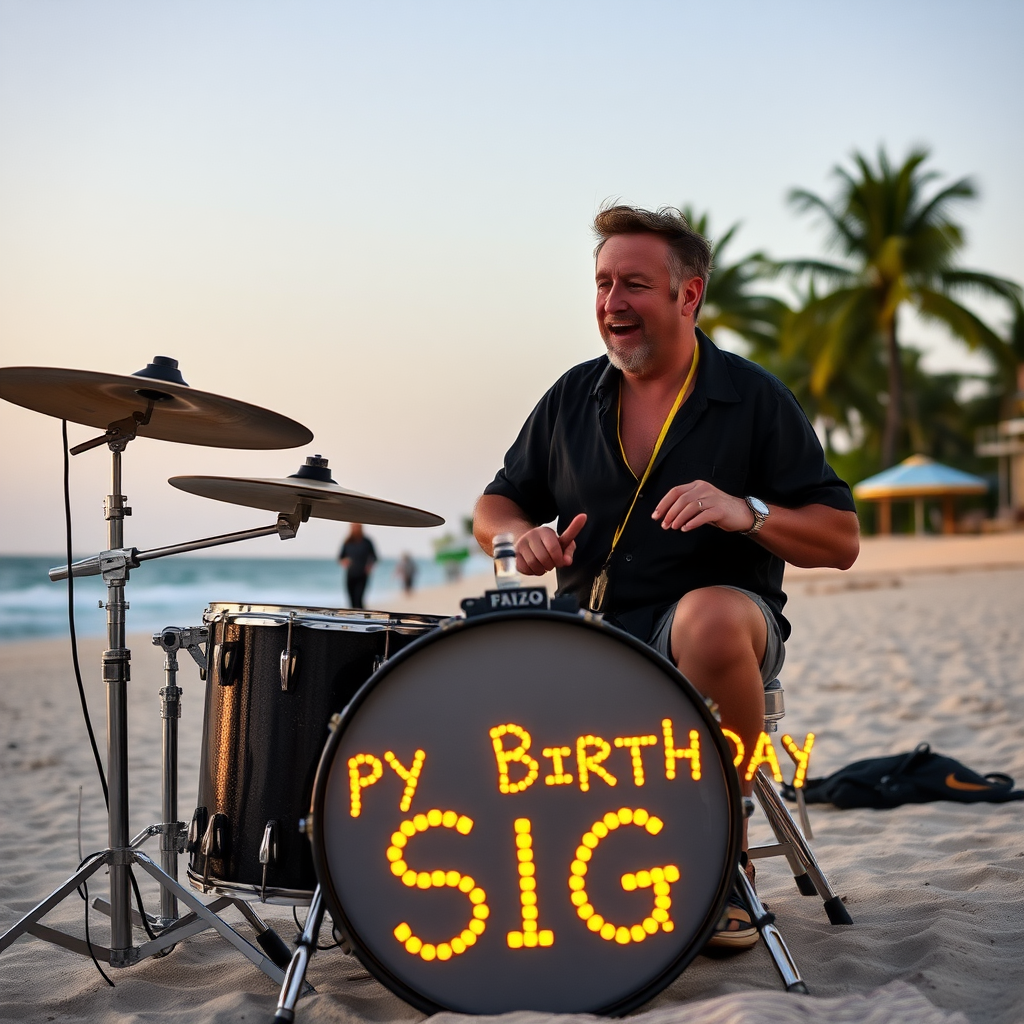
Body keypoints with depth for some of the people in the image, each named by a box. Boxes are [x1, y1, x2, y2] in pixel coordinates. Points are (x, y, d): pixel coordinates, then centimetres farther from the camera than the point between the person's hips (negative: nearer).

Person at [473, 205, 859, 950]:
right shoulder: (573, 397, 10)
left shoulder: (755, 399, -2)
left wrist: (748, 513, -23)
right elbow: (494, 508, 16)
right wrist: (523, 535, -9)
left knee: (710, 618, -39)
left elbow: (841, 542, -4)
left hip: (721, 618, -3)